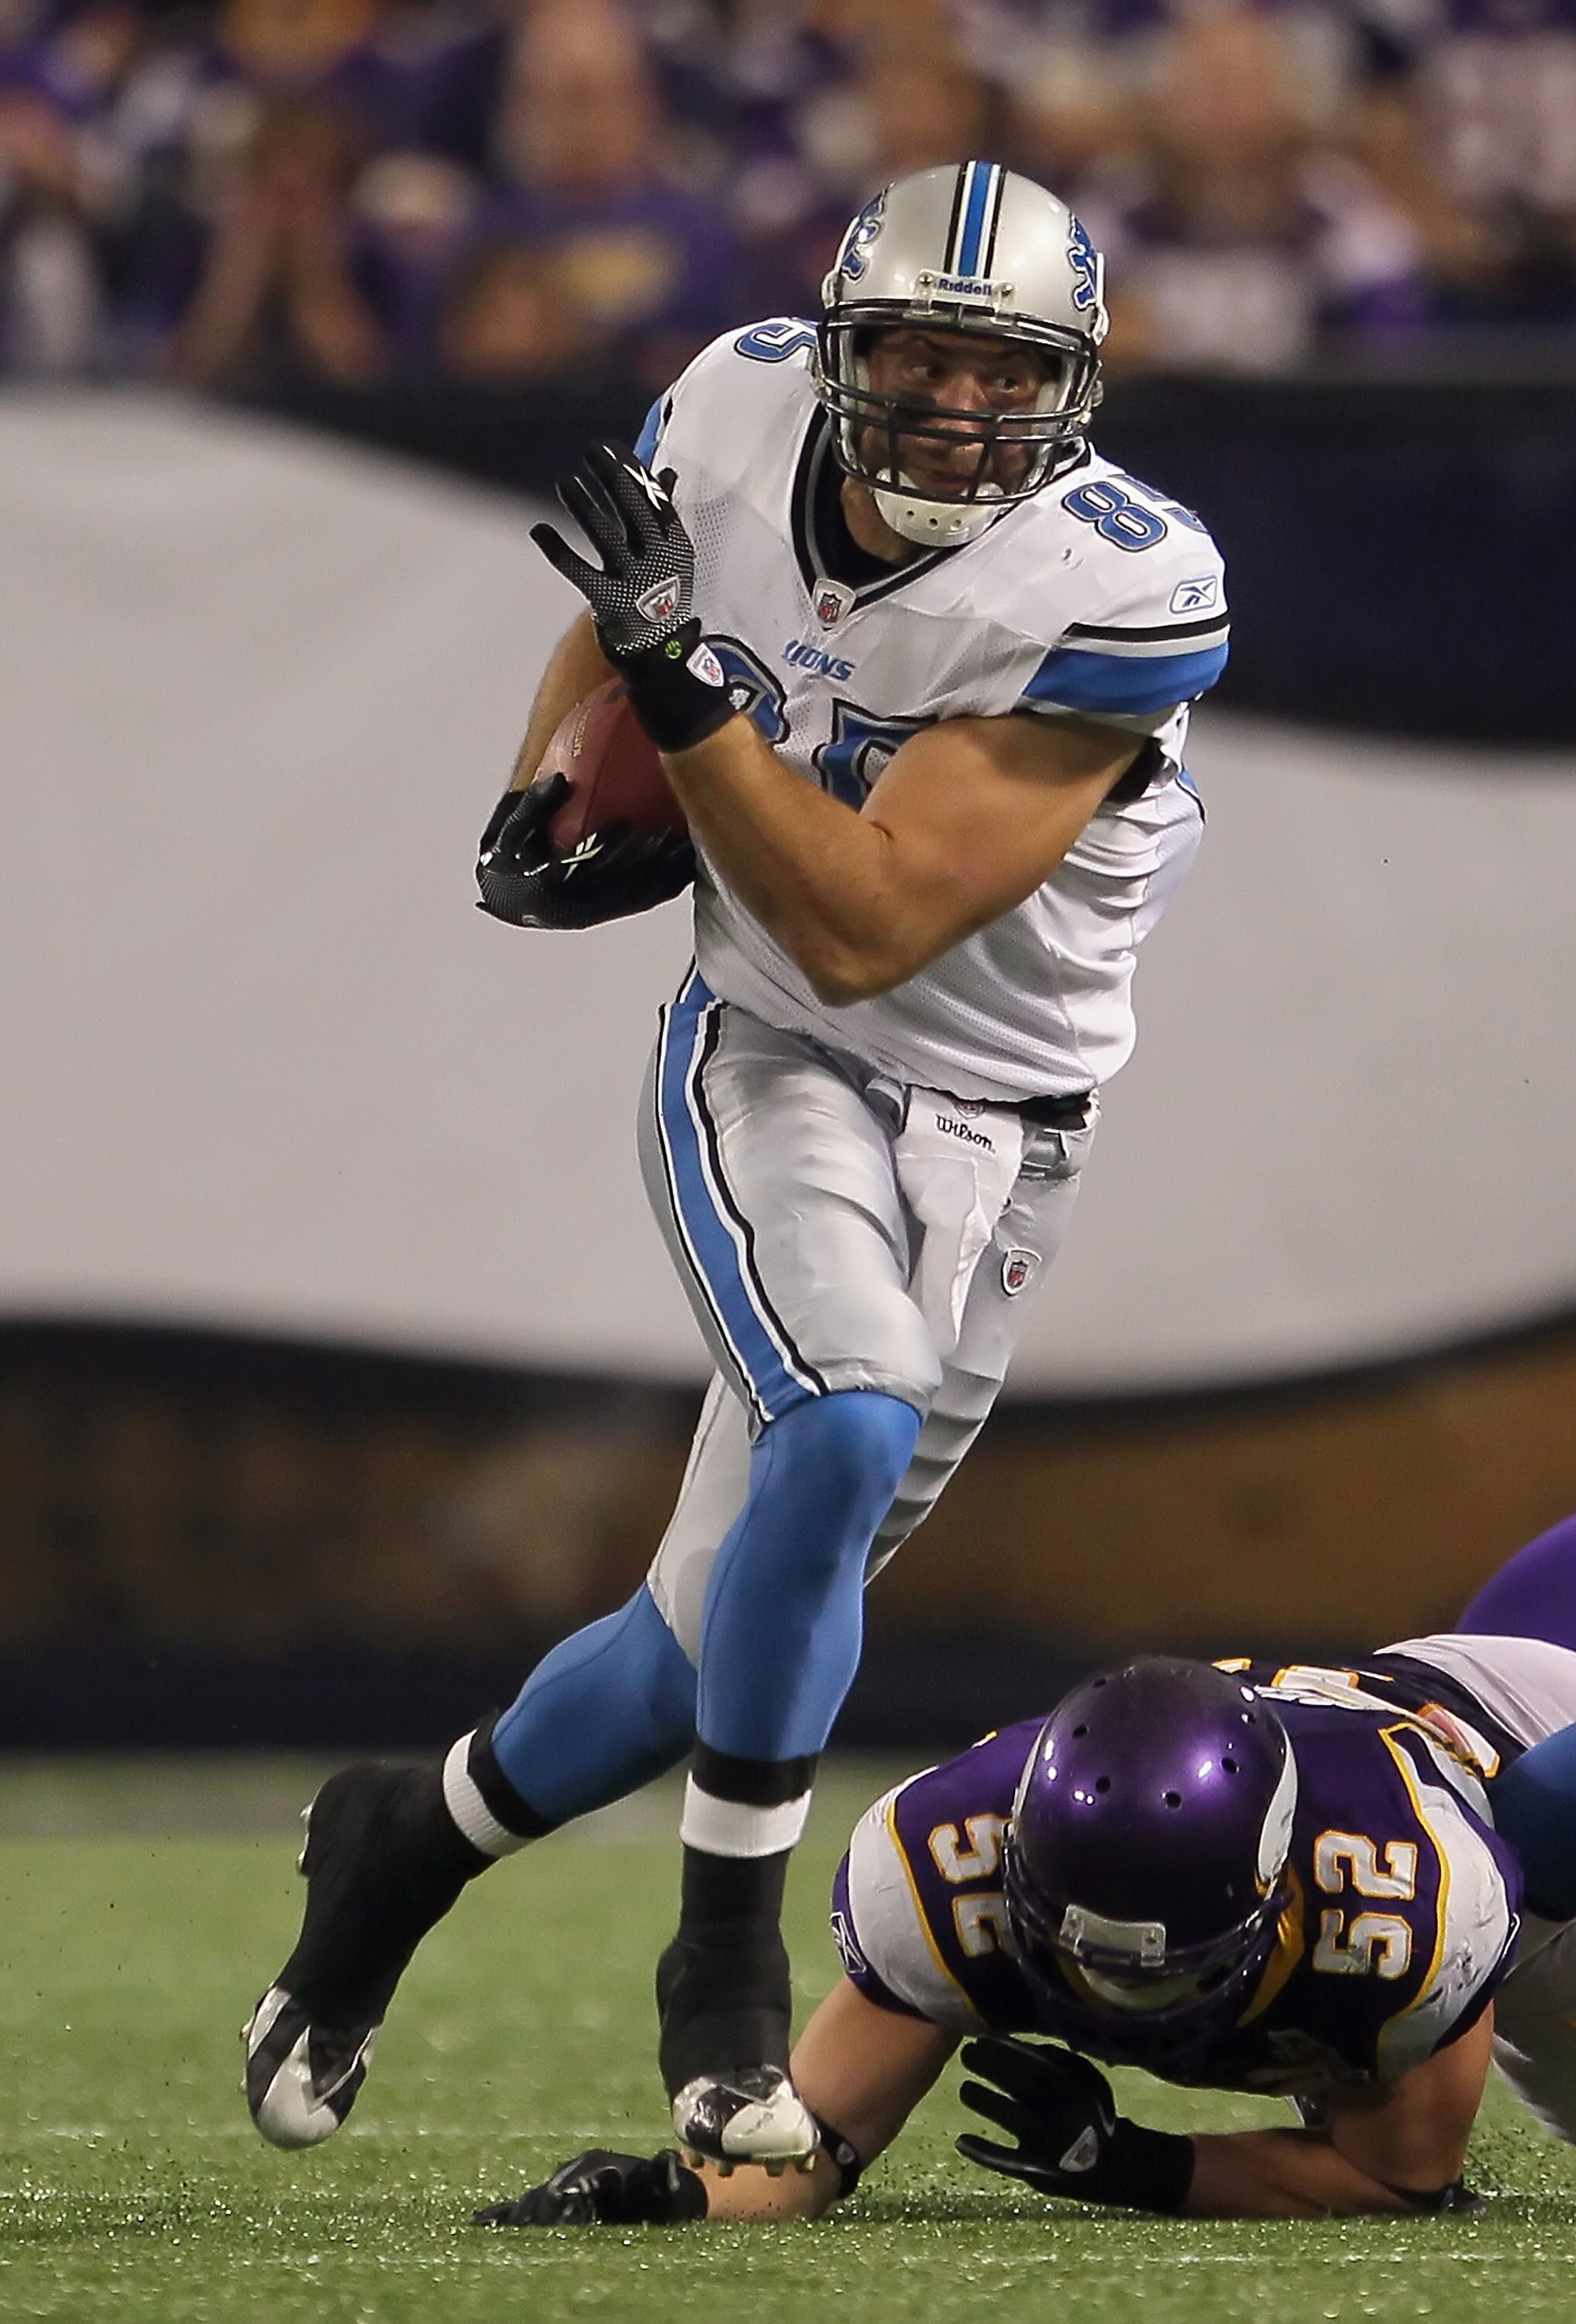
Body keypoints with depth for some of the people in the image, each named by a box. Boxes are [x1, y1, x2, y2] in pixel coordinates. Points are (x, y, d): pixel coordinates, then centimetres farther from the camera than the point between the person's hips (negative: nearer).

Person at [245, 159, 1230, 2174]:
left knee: (741, 1614, 5)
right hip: (762, 1062, 0)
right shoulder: (736, 419, -10)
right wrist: (553, 800, -5)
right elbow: (611, 639, 14)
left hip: (984, 1126, 0)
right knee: (849, 1430, -28)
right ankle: (727, 1969, -15)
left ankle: (412, 1840, 31)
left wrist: (682, 685, -32)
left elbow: (868, 931, -27)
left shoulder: (1110, 593, -23)